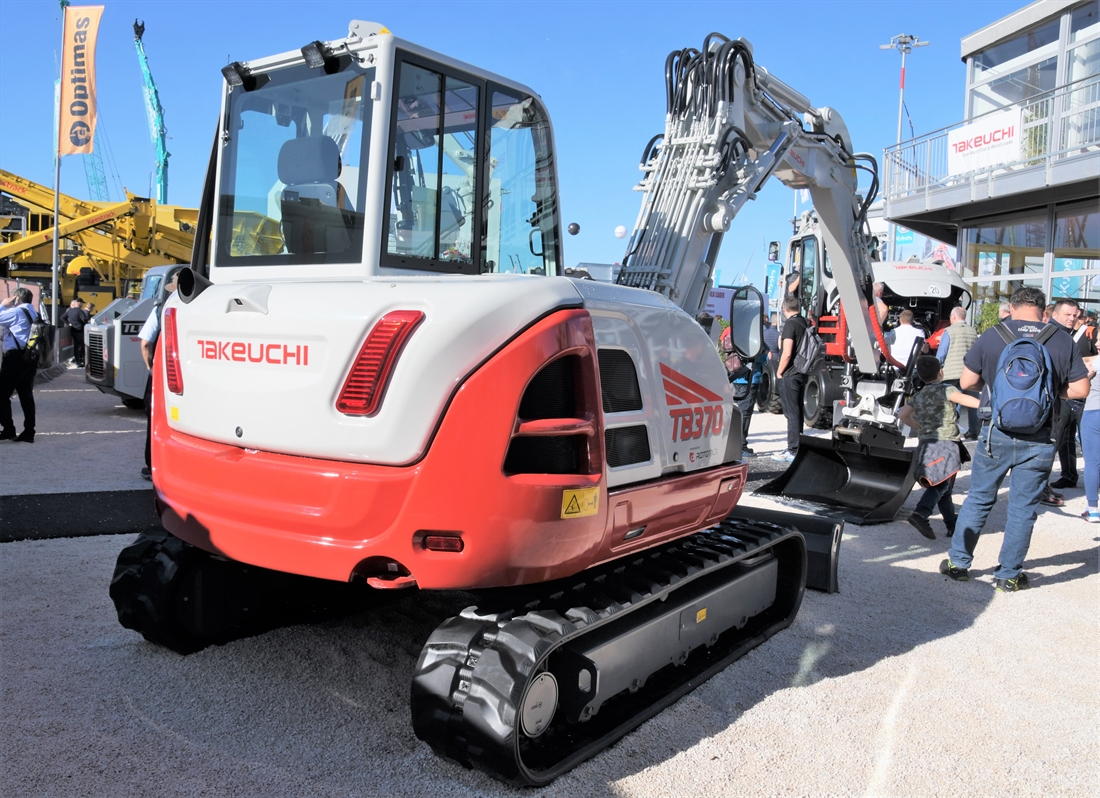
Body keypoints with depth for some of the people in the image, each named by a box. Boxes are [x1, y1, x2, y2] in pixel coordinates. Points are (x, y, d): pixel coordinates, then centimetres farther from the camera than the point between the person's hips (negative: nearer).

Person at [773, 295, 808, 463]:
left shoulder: (790, 324, -14)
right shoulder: (805, 324, 11)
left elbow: (787, 353, -20)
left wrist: (779, 372, -10)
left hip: (789, 375, -9)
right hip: (802, 374, 9)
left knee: (791, 413, -6)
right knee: (797, 412, 14)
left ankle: (792, 451, -4)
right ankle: (797, 448, 21)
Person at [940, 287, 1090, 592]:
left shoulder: (992, 335, -6)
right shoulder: (1063, 340, -2)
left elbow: (967, 382, -2)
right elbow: (1080, 389, 0)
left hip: (997, 432, 0)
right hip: (1039, 438, 1)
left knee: (979, 498, 13)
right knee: (1023, 507, 9)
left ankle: (958, 562, 20)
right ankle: (1008, 575, 18)